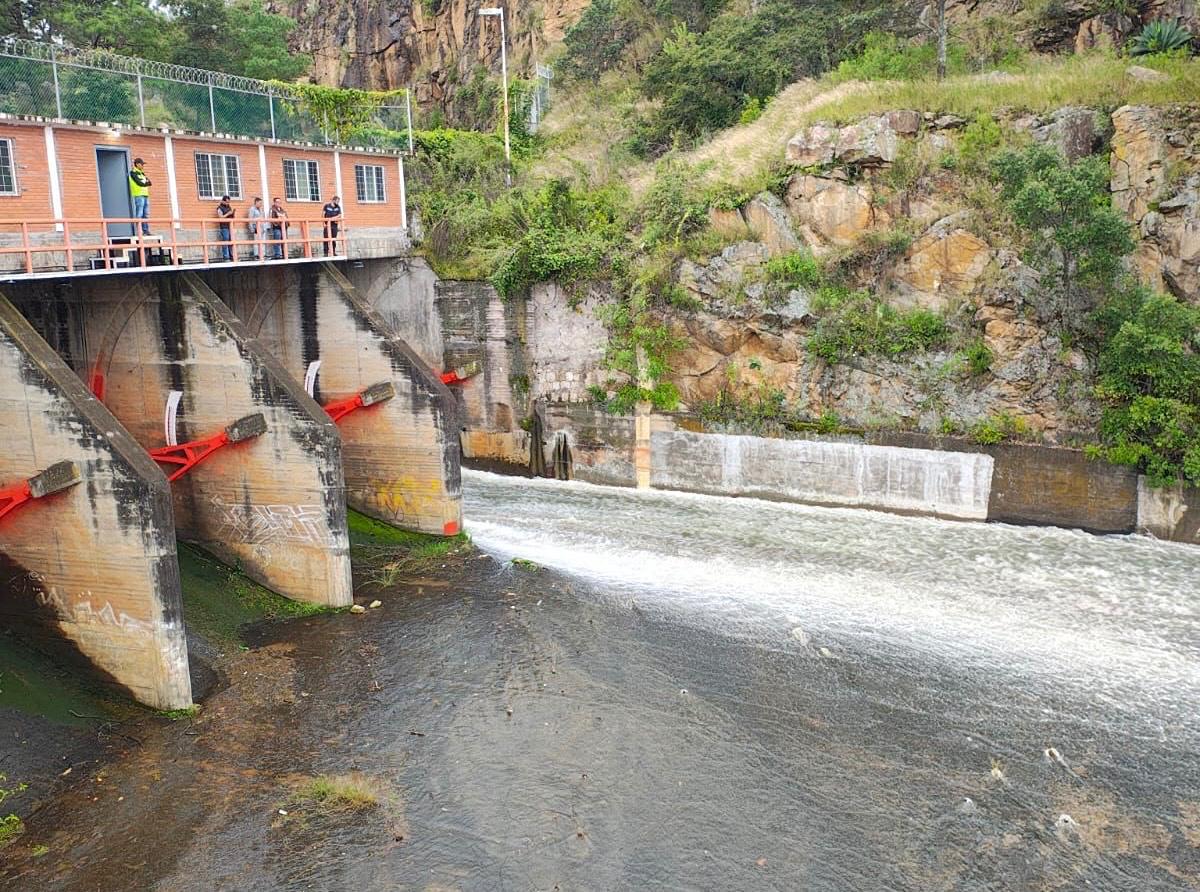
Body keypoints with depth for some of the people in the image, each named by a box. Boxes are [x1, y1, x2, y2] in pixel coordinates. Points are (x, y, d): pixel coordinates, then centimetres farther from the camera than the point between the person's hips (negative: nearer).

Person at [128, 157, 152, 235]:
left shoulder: (142, 173, 21)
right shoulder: (133, 173, -2)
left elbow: (149, 182, 10)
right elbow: (139, 183, -14)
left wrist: (146, 182, -9)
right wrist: (146, 183, 0)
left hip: (145, 195, 8)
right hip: (139, 195, -8)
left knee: (146, 214, 5)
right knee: (139, 214, -10)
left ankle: (146, 230, 7)